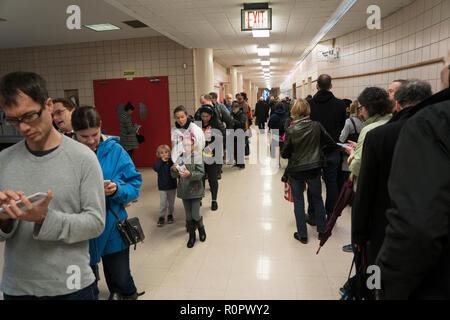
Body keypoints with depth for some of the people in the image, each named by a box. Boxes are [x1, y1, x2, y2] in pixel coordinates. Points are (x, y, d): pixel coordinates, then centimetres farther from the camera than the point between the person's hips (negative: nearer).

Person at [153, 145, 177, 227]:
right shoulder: (159, 162, -4)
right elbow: (155, 168, -23)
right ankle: (161, 217, 10)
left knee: (171, 202, 13)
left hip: (172, 186, 1)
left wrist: (170, 160, -27)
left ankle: (170, 215, 29)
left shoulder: (171, 161, -3)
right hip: (162, 187, -1)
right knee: (163, 203, -2)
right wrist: (162, 161, -27)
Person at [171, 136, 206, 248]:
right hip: (184, 191, 3)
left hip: (195, 191, -3)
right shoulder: (180, 157, 1)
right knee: (188, 216, 13)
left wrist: (189, 174, -30)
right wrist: (174, 169, -17)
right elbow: (174, 176, 5)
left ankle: (201, 228, 30)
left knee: (195, 215, -2)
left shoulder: (197, 157, -9)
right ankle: (192, 236, 30)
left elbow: (201, 174, -15)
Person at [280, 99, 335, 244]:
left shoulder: (291, 130, -16)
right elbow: (330, 142, 3)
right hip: (314, 168, 2)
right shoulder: (316, 126, -10)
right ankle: (322, 230, 29)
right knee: (317, 198, 19)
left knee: (298, 201, 11)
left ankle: (302, 235, 17)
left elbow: (284, 154, -10)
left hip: (295, 170, -2)